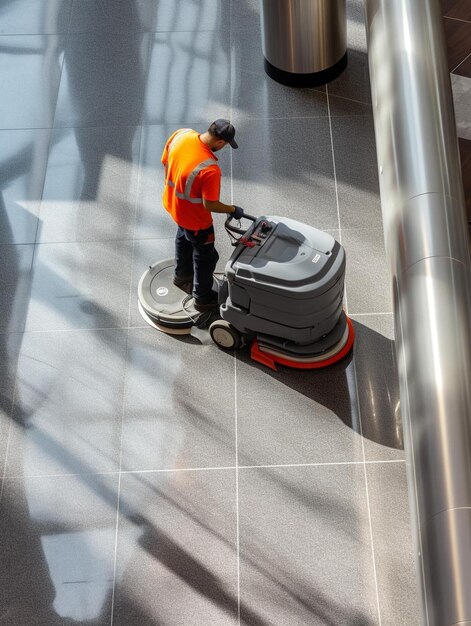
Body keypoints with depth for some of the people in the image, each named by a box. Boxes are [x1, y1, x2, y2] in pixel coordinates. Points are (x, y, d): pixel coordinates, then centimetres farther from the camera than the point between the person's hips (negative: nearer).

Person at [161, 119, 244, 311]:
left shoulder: (181, 134, -19)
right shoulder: (210, 169, -39)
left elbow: (166, 163, -2)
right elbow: (210, 205, -28)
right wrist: (233, 210, -10)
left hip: (172, 203, 8)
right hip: (194, 218, -7)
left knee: (184, 237, 35)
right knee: (205, 256, 18)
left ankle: (182, 276, 60)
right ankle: (203, 298, 39)